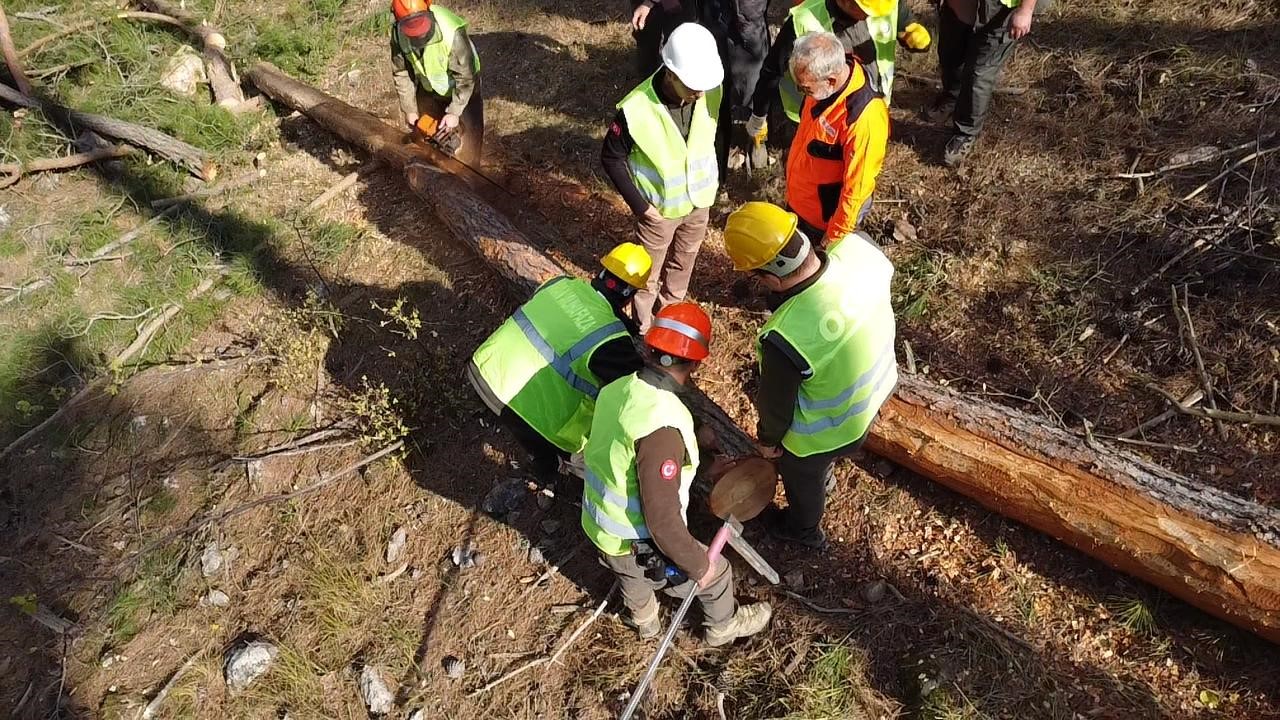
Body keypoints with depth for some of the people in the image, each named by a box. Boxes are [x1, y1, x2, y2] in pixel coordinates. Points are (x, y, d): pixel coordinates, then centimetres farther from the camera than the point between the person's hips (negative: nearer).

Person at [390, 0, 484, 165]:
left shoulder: (451, 32, -37)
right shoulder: (398, 34, -22)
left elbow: (465, 77, -30)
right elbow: (401, 73, -11)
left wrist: (454, 113, -30)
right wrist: (409, 110, -10)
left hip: (462, 88, -4)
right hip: (428, 89, 5)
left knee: (469, 138, -5)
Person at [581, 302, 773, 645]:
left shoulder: (617, 390, -11)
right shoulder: (662, 425, -36)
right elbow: (663, 519, -32)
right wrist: (698, 565, -15)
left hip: (598, 526, 7)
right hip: (638, 547, -7)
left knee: (631, 575, 37)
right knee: (715, 573, 21)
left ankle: (644, 621, 67)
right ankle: (724, 625, 51)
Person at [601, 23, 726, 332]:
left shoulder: (711, 92, -19)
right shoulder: (636, 110, -32)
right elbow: (611, 159, -18)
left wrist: (714, 177, 4)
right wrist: (639, 204, -18)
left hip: (700, 201, 4)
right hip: (660, 208, -4)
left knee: (683, 262, 27)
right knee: (649, 272, 18)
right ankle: (644, 327, 44)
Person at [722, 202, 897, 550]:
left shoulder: (786, 338, -44)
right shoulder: (859, 246, -27)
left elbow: (776, 402, -23)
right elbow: (886, 272, 0)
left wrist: (767, 438, -1)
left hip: (830, 428, -6)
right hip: (878, 385, 6)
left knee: (801, 477, 29)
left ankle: (804, 529, 60)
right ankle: (823, 478, 71)